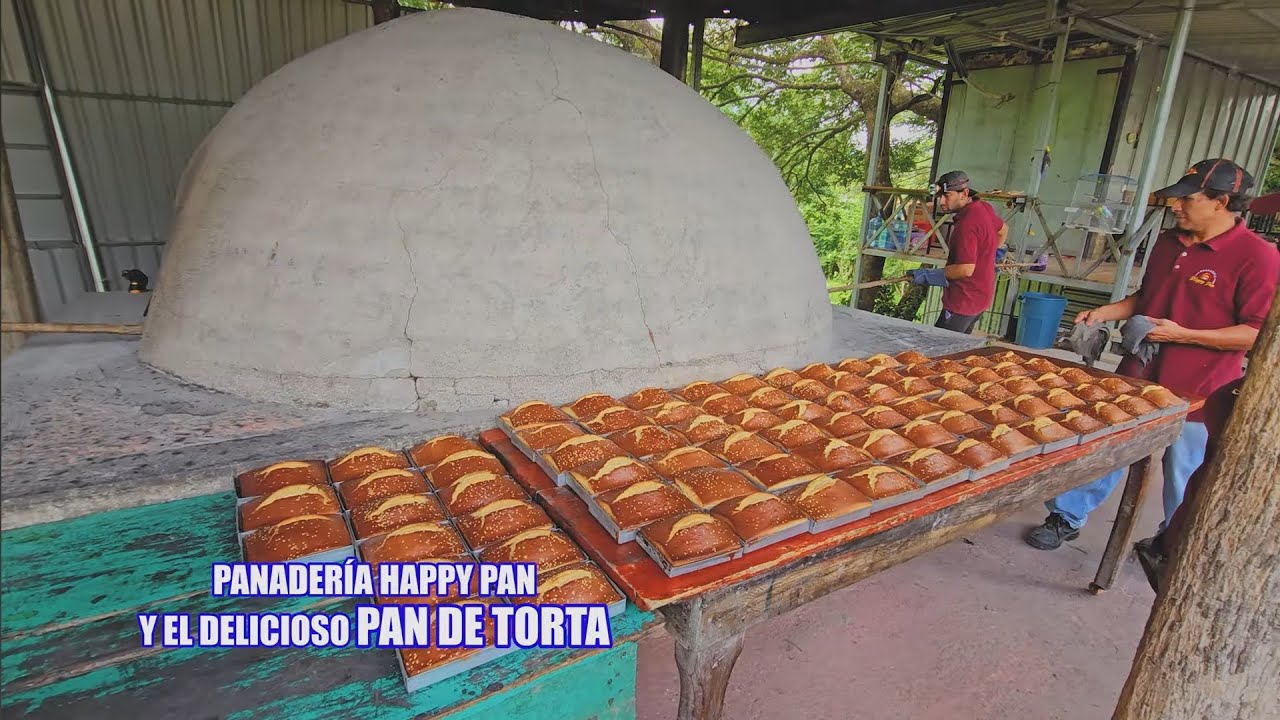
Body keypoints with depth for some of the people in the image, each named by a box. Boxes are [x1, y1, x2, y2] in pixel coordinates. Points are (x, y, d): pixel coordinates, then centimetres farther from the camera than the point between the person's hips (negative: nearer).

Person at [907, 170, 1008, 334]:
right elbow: (1003, 230, 28)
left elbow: (966, 269, -26)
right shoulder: (984, 207, 8)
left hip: (964, 300, -10)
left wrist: (928, 275, -17)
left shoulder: (966, 224, -24)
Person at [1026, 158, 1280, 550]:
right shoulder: (1167, 241, 7)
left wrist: (1183, 334, -22)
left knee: (1184, 478, 11)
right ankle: (1067, 518, 26)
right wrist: (1104, 312, 6)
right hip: (1139, 377, 6)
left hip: (1196, 393, -6)